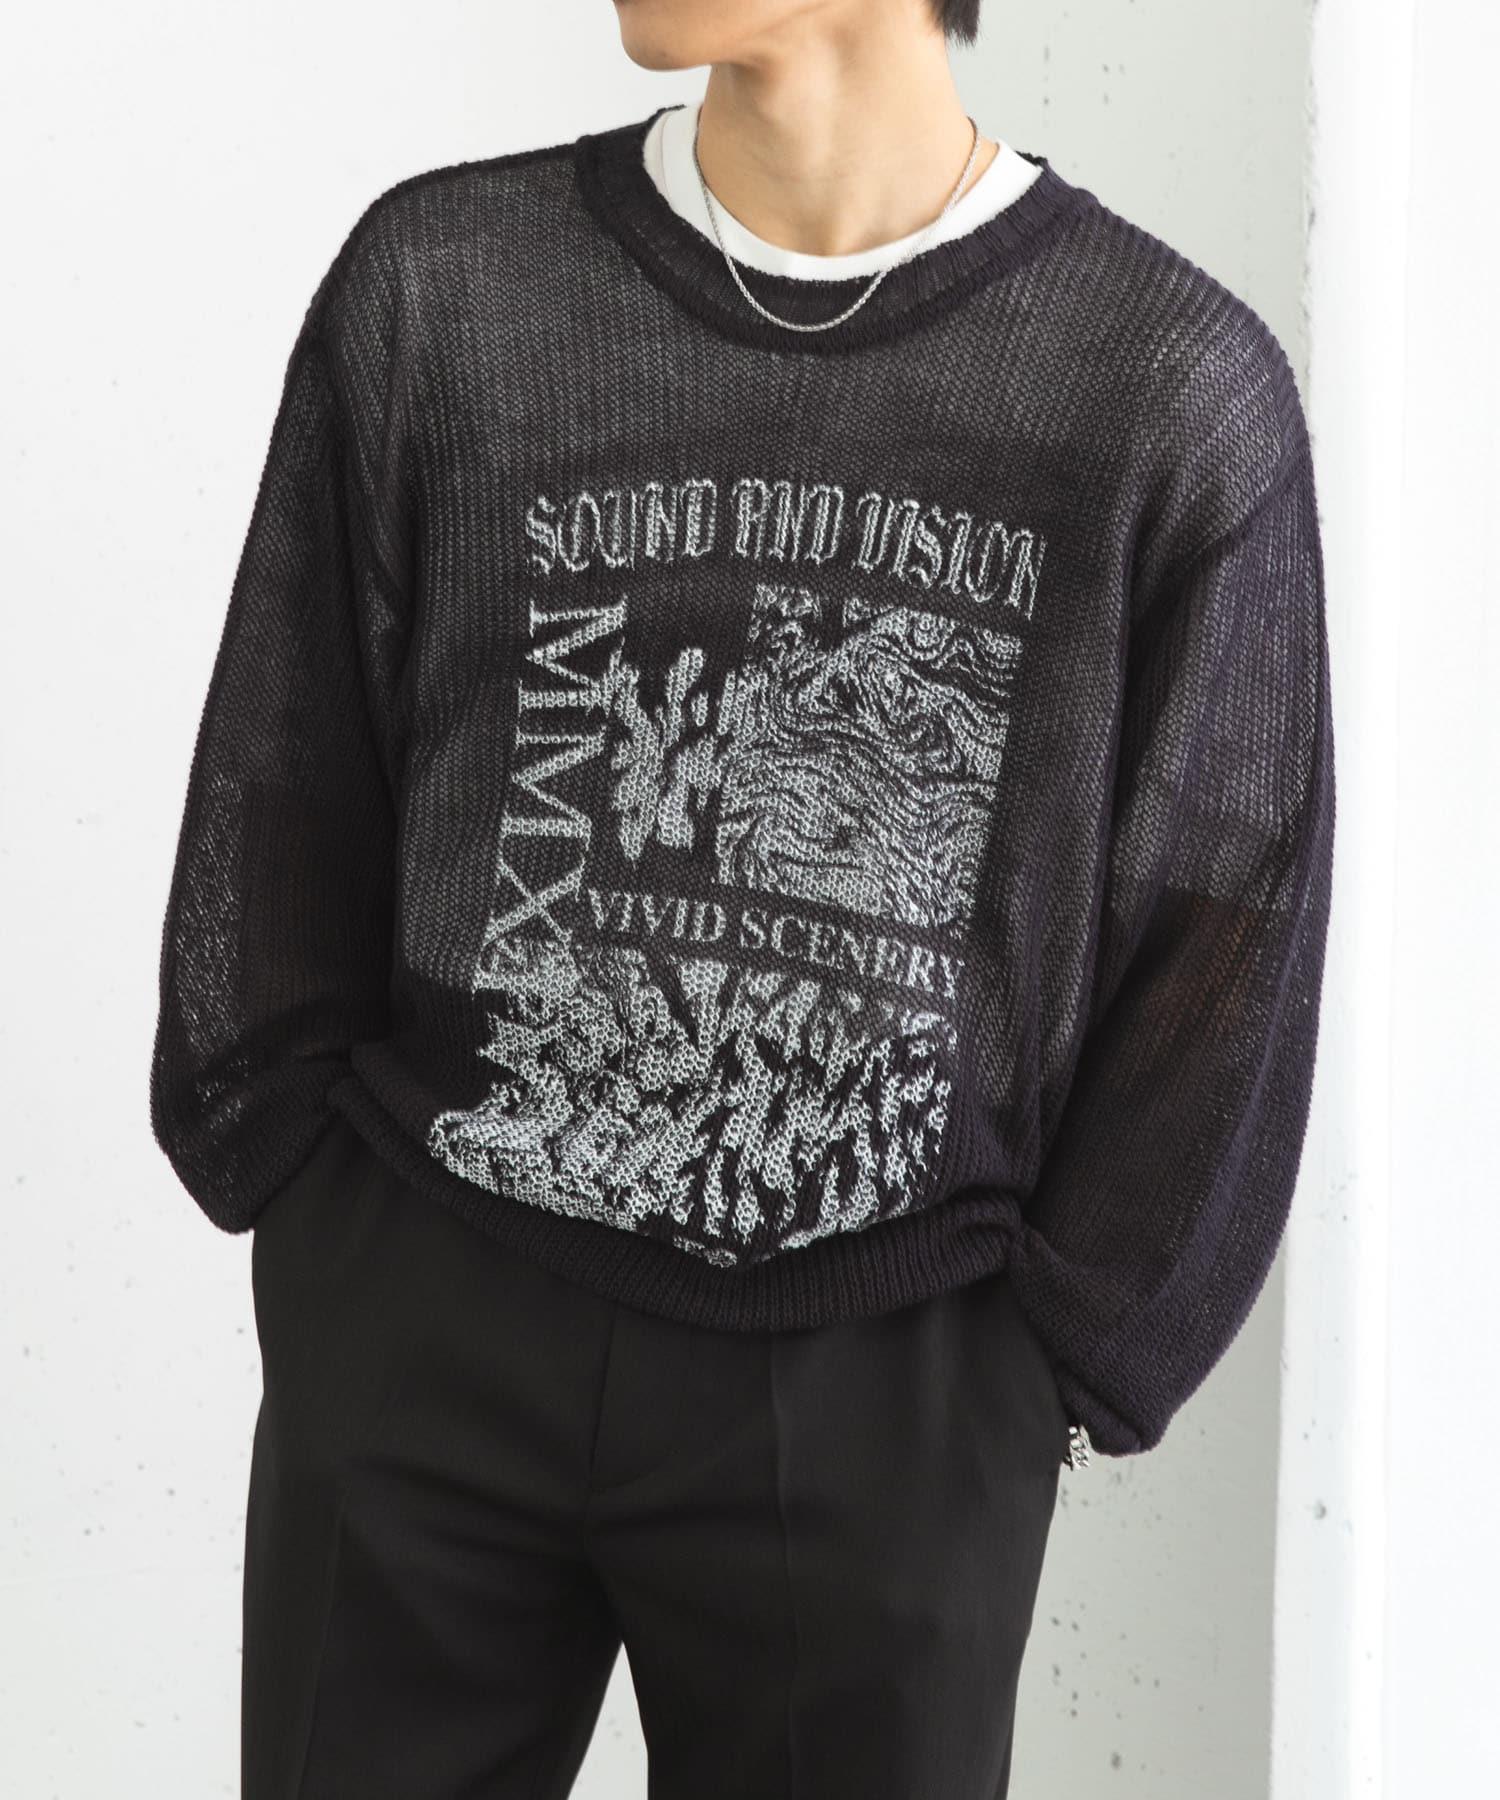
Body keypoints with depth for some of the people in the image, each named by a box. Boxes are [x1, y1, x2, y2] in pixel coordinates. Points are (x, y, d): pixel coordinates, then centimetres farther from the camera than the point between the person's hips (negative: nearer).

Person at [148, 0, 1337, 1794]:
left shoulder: (1183, 389, -7)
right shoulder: (437, 281, -2)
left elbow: (1224, 948, -1)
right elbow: (281, 801, 7)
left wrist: (1059, 1352, 0)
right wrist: (297, 1168, 3)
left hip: (890, 1397, -1)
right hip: (416, 1330, 2)